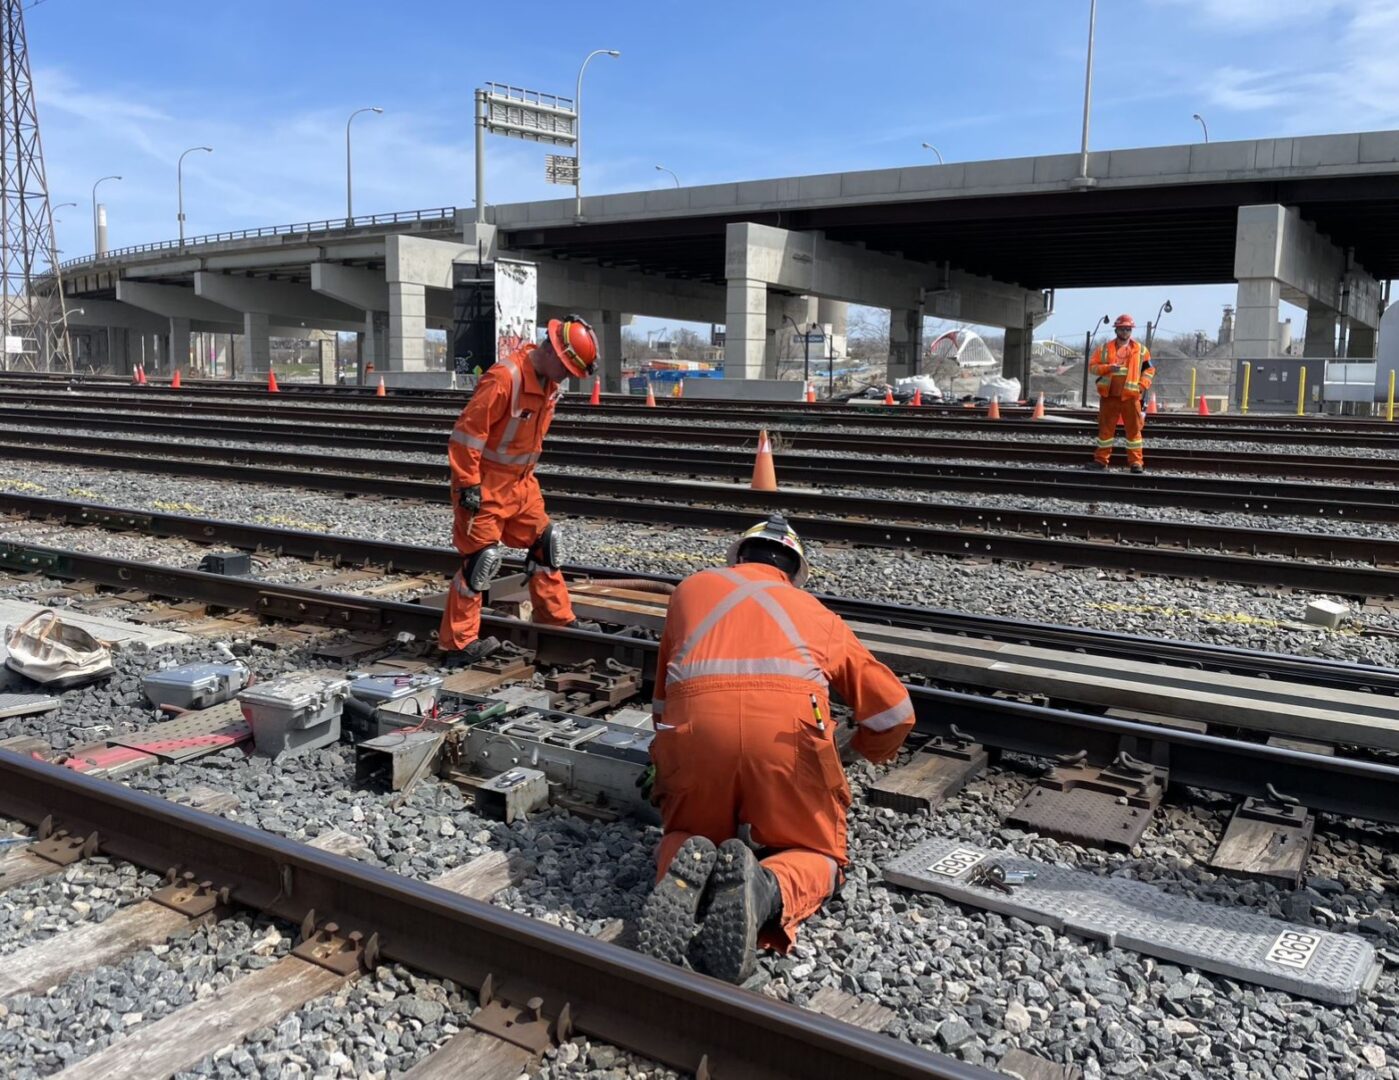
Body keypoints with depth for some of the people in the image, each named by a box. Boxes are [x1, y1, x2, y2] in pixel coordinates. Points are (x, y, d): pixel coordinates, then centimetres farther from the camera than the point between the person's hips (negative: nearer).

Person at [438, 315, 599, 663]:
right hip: (485, 486, -9)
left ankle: (559, 619, 26)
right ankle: (458, 643, 6)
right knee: (481, 559, -4)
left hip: (520, 482, 9)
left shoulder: (550, 383, 4)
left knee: (543, 543, 13)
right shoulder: (505, 377, -25)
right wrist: (468, 485, -21)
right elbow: (467, 431, -24)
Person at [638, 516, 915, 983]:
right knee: (816, 854, 21)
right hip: (790, 728, -1)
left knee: (686, 838, 27)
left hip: (693, 722, 1)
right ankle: (766, 889, -15)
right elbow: (894, 711, 26)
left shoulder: (692, 588, 32)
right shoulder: (816, 611, 29)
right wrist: (866, 751, 47)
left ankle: (685, 871, -10)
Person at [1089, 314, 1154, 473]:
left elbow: (1149, 369, 12)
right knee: (1105, 428, 5)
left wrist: (1143, 385, -3)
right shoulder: (1105, 348, 8)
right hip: (1109, 396, 1)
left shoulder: (1140, 349, 8)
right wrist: (1108, 368, -13)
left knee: (1134, 429, -2)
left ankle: (1136, 461, 1)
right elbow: (1093, 366, 4)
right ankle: (1101, 459, 13)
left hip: (1130, 396, -1)